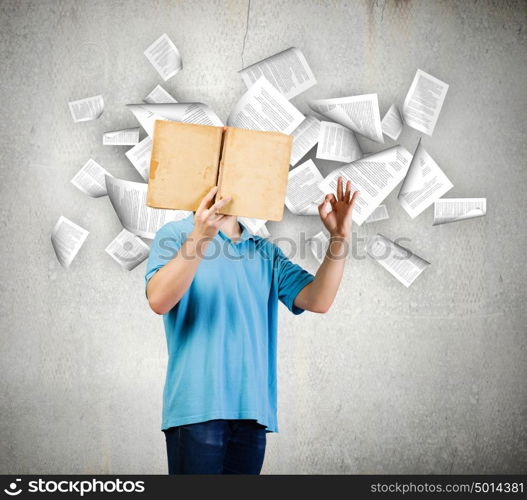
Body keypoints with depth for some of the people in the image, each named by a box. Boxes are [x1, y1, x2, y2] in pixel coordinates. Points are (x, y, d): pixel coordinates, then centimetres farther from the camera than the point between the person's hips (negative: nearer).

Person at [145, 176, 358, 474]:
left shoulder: (265, 253, 17)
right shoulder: (176, 235, 3)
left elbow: (318, 300, 4)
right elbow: (159, 301, -17)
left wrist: (339, 237, -9)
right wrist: (200, 237, -29)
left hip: (253, 410, 5)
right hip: (197, 407, -5)